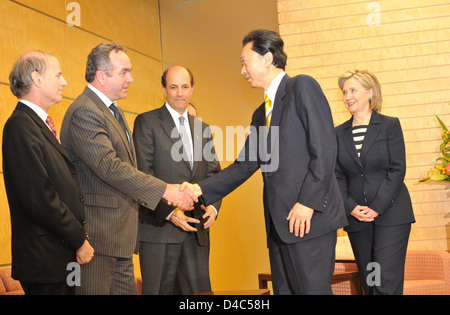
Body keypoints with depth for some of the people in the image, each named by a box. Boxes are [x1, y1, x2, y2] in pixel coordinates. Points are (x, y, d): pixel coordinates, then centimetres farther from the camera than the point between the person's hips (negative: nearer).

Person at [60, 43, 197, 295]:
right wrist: (163, 190, -24)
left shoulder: (115, 111, 17)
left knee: (126, 288, 12)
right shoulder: (84, 112, -16)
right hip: (98, 233, -10)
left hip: (121, 233, 10)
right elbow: (110, 167, -25)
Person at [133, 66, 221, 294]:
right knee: (159, 290, -1)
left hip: (197, 230, 5)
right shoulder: (146, 122, 1)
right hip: (159, 227, -5)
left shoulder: (203, 129, 19)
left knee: (199, 290, 6)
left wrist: (213, 206, -4)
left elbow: (214, 173, 16)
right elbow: (143, 173, -7)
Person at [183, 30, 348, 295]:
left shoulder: (302, 87, -2)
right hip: (279, 223, 8)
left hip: (308, 217, -8)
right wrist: (201, 189, 8)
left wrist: (308, 202, -17)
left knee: (312, 290, -9)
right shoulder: (261, 114, 23)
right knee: (284, 290, 9)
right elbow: (244, 166, 19)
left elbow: (325, 147, -12)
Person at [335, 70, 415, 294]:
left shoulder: (390, 125, 1)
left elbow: (397, 170, -6)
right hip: (356, 217, 4)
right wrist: (352, 207, -8)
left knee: (387, 283, -10)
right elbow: (337, 176, 7)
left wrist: (376, 208, -13)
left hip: (390, 214, -4)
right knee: (368, 283, 8)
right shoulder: (339, 133, 11)